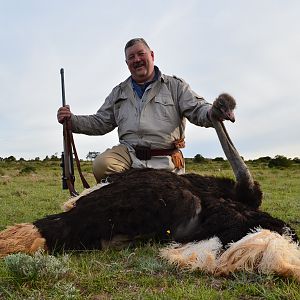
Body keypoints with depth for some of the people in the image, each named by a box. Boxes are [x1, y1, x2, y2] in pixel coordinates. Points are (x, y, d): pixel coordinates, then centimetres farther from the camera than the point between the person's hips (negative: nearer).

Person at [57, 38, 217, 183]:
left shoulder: (175, 85, 11)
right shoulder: (119, 92, 21)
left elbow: (198, 110, 0)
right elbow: (100, 123, 21)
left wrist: (213, 113, -24)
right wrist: (72, 120, 5)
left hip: (165, 160, -1)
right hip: (128, 152, 2)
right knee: (101, 165, -25)